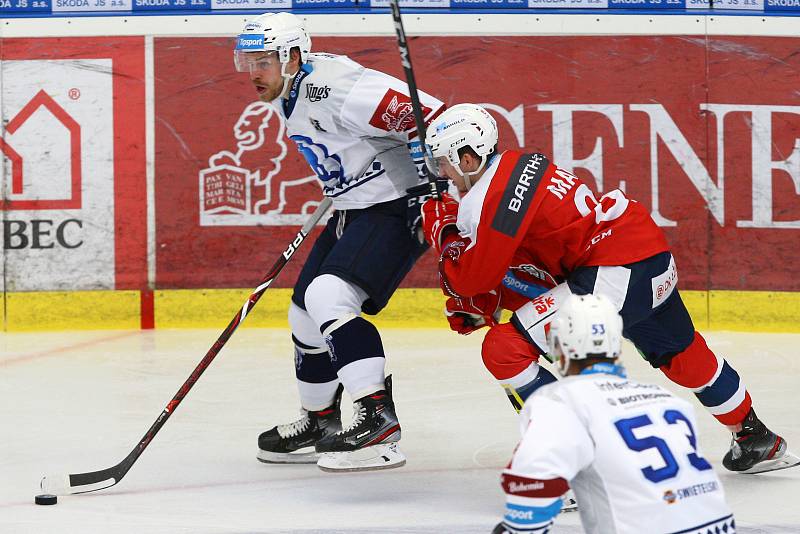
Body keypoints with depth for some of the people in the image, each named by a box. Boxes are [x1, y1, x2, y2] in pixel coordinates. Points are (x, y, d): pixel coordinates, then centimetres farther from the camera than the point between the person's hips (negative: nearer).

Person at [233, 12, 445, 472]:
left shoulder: (333, 86, -24)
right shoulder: (286, 95, 7)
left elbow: (426, 116, -27)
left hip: (398, 204, -10)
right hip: (355, 209, 10)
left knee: (329, 296, -26)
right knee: (307, 310, 13)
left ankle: (379, 420, -28)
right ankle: (320, 422, 31)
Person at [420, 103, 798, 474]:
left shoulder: (492, 197, -13)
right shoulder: (516, 165, 16)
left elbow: (476, 279, -9)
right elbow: (511, 269, 23)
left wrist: (444, 233, 5)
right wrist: (473, 304, 12)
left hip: (614, 274, -10)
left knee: (504, 348, -9)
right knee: (681, 355, 32)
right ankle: (757, 439, 50)